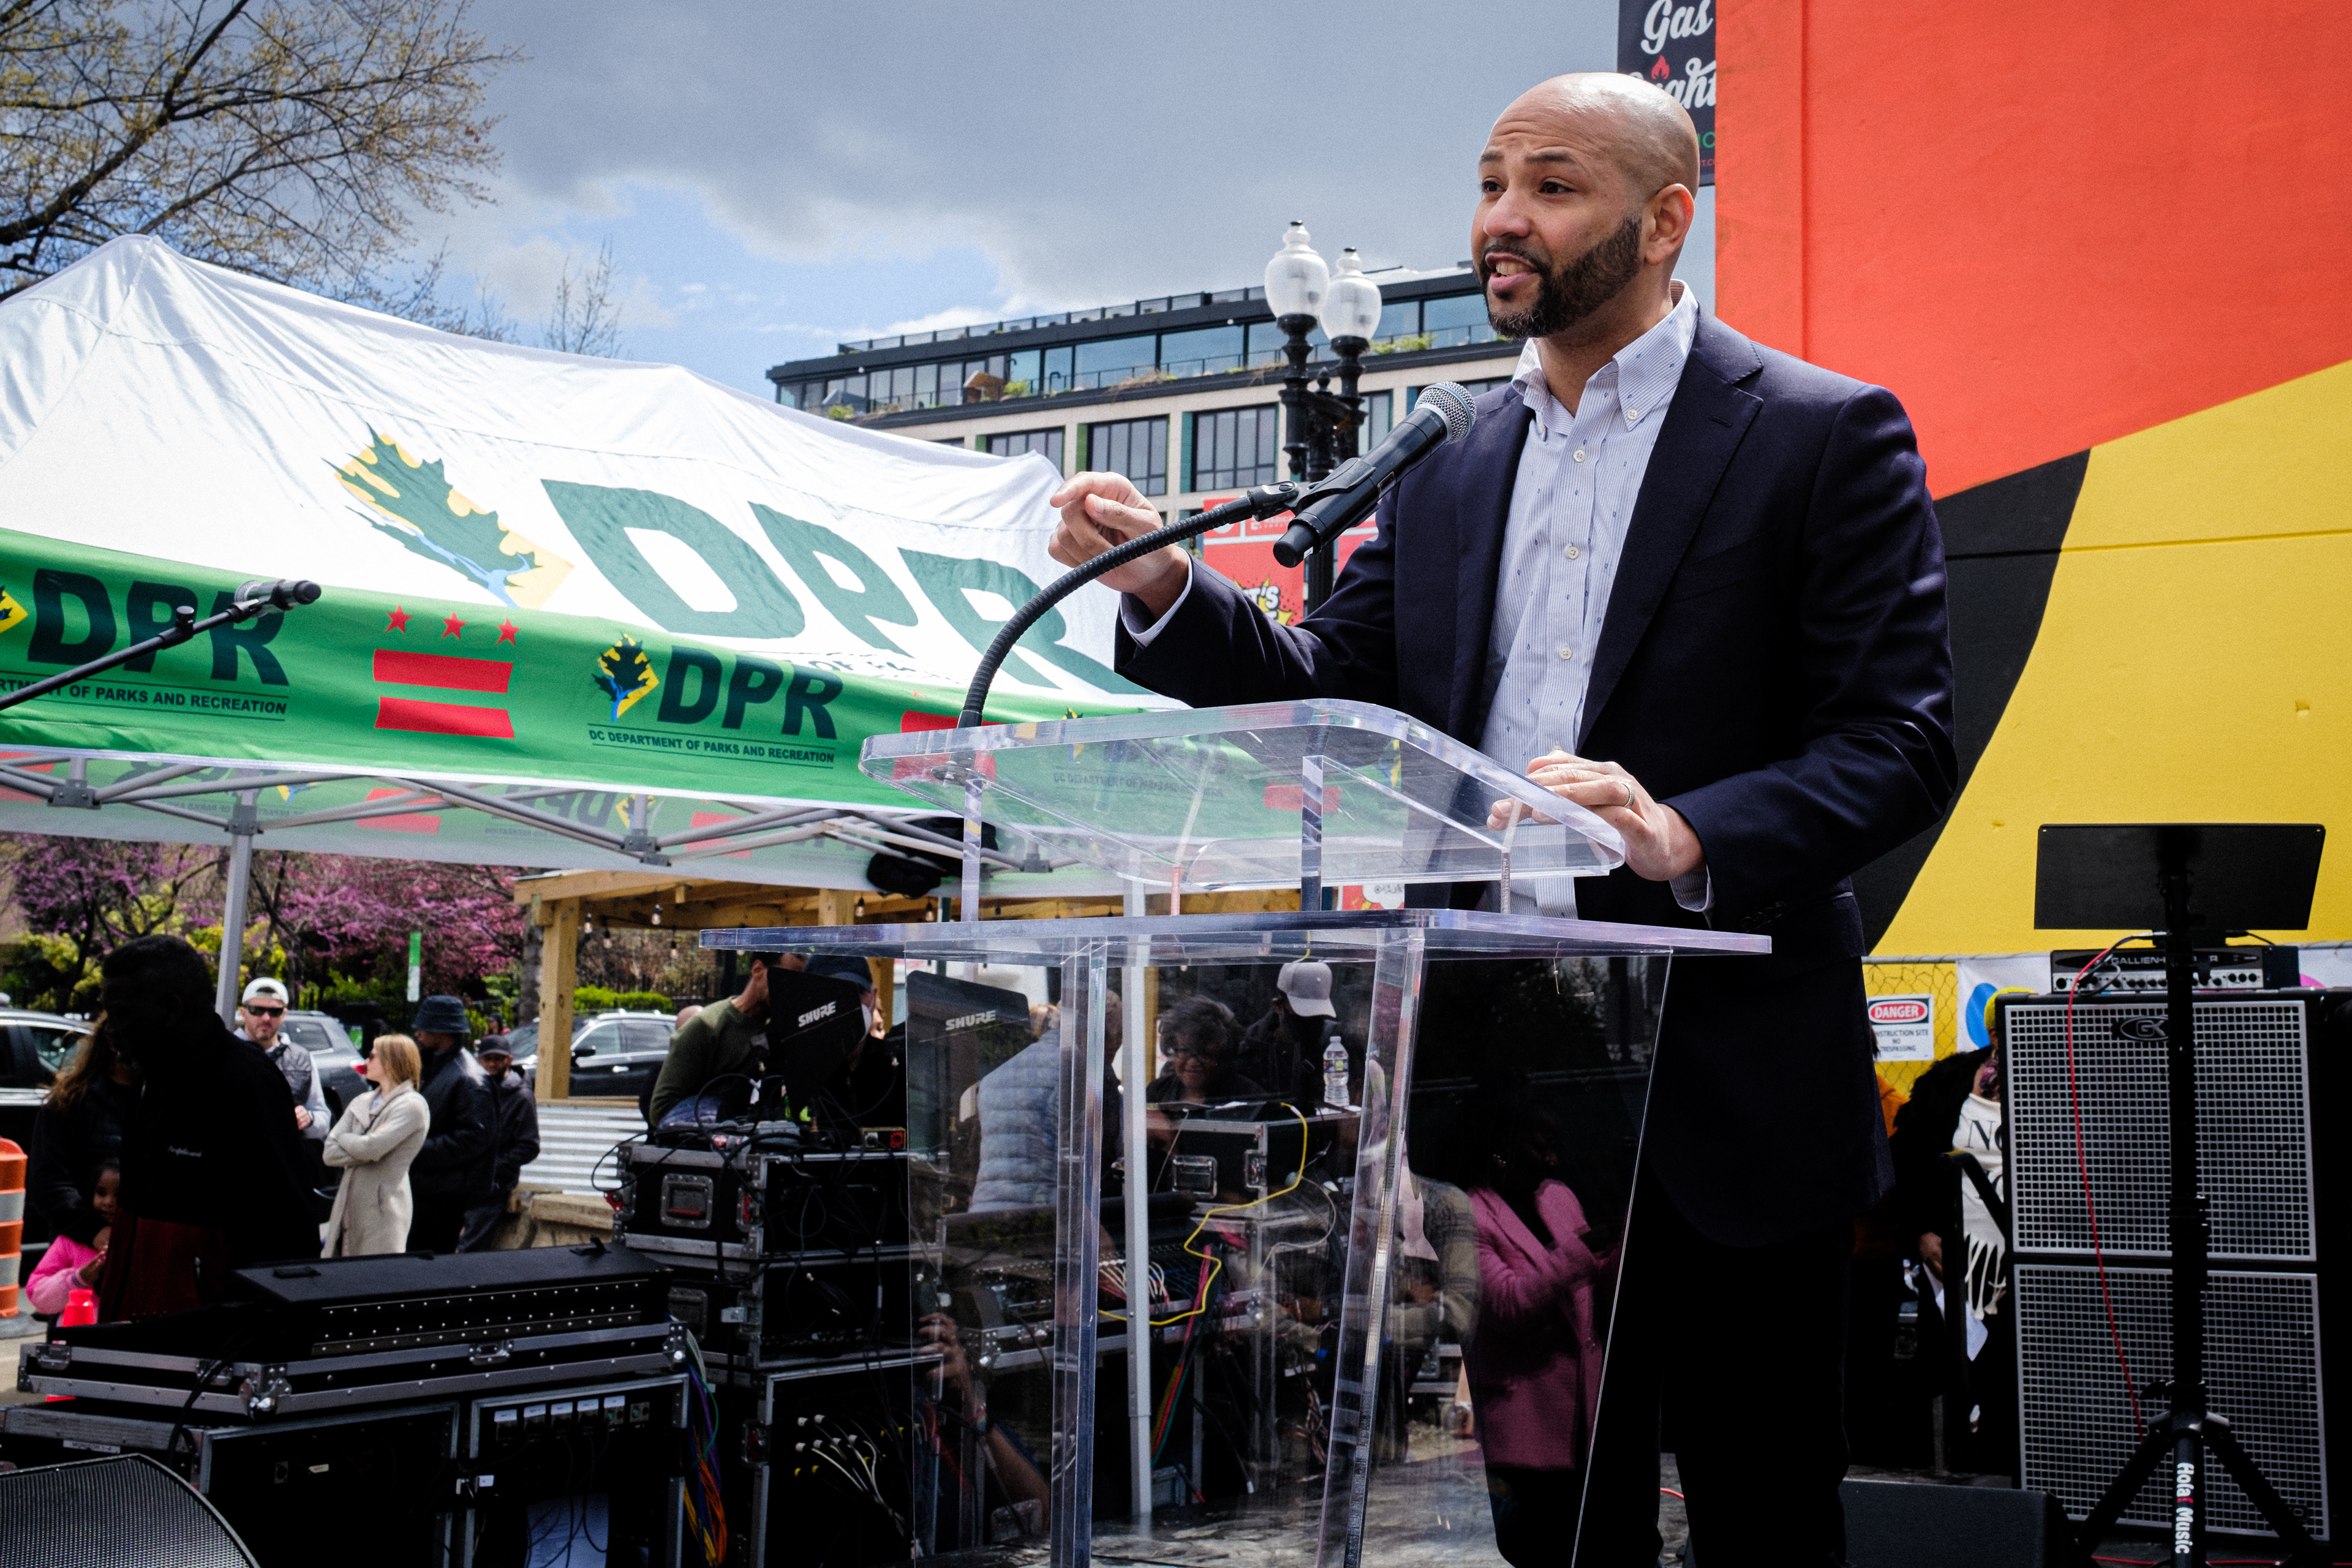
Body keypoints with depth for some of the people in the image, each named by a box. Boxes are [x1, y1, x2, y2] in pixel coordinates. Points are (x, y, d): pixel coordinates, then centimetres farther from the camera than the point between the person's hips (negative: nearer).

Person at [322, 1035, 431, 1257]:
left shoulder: (412, 1106, -7)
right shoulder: (361, 1103, 14)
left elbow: (371, 1148, -18)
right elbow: (330, 1154, 5)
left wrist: (343, 1138, 0)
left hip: (383, 1213, -7)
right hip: (348, 1211, 7)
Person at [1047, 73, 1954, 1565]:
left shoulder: (1826, 436, -4)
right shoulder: (1448, 469, 13)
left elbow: (1901, 743, -11)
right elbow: (1337, 694, 10)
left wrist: (1689, 836, -28)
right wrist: (1167, 588, -6)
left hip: (1731, 1098, -4)